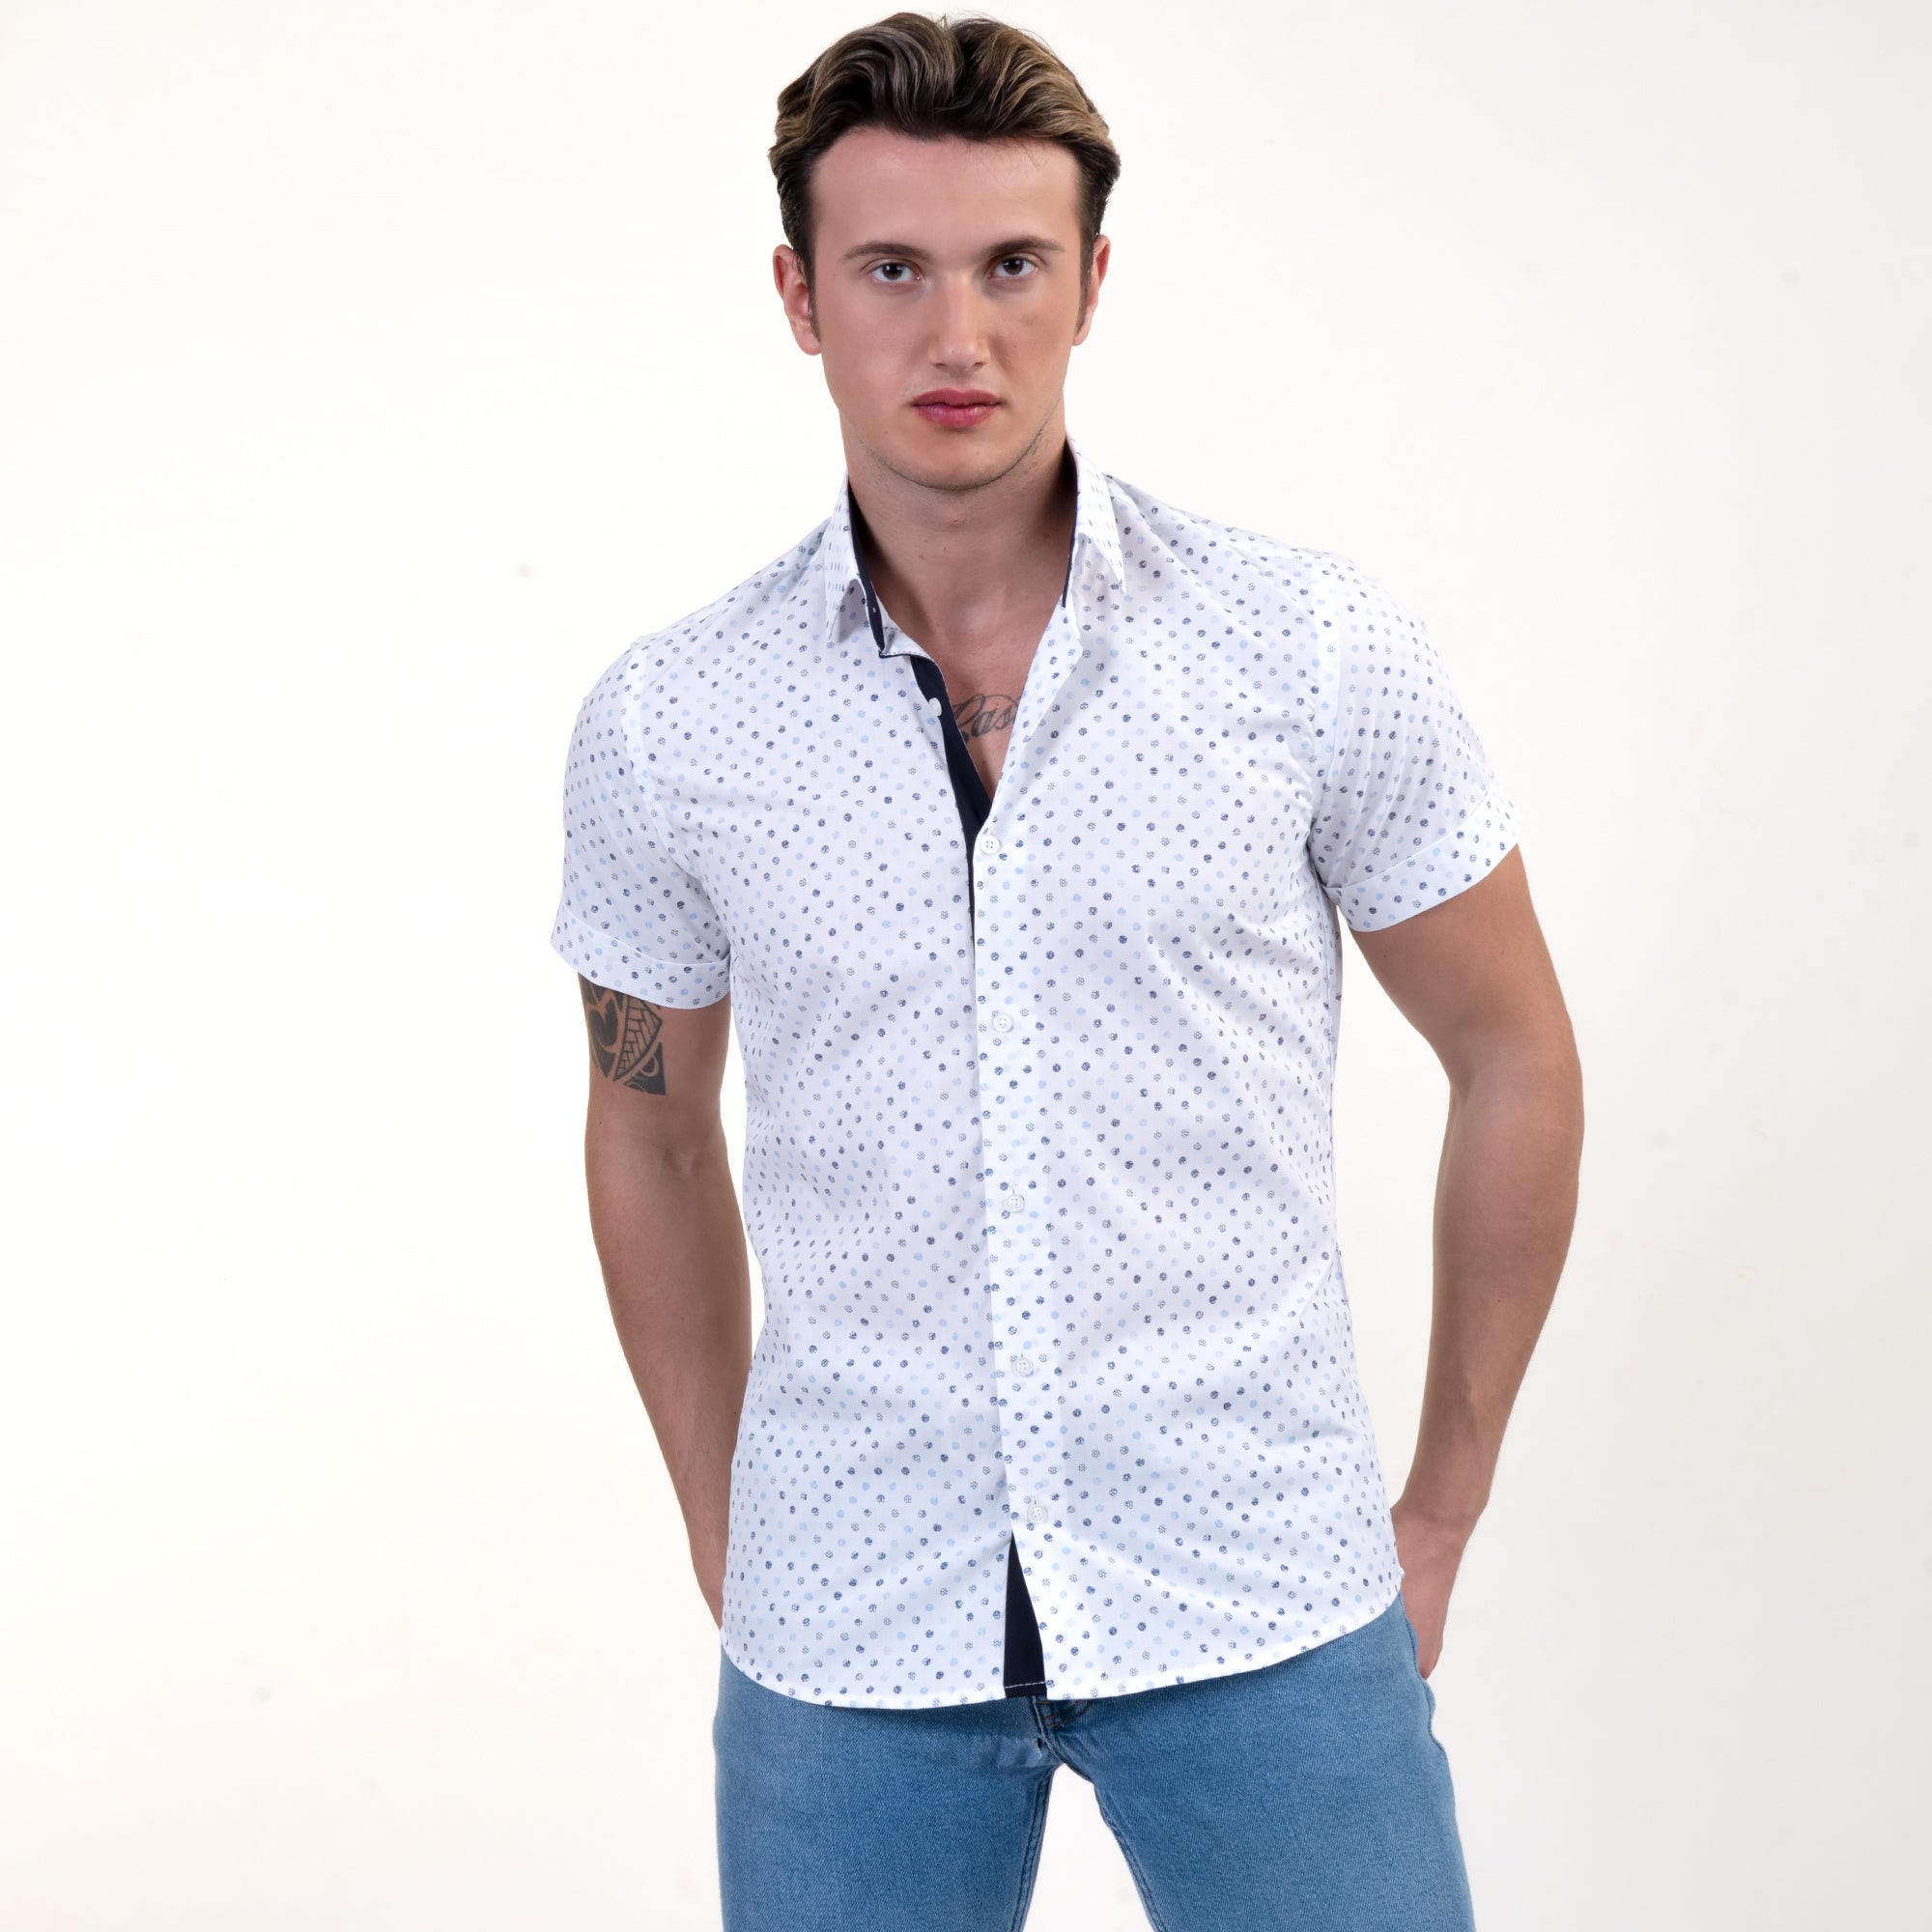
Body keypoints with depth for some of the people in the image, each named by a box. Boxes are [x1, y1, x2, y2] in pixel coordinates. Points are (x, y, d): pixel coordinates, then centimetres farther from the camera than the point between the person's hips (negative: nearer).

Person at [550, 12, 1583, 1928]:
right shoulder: (665, 723, -3)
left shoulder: (1315, 652, -6)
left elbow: (1512, 1058, 4)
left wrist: (1442, 1509, 5)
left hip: (1267, 1615, -1)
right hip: (846, 1641, 1)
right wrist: (723, 1544, 11)